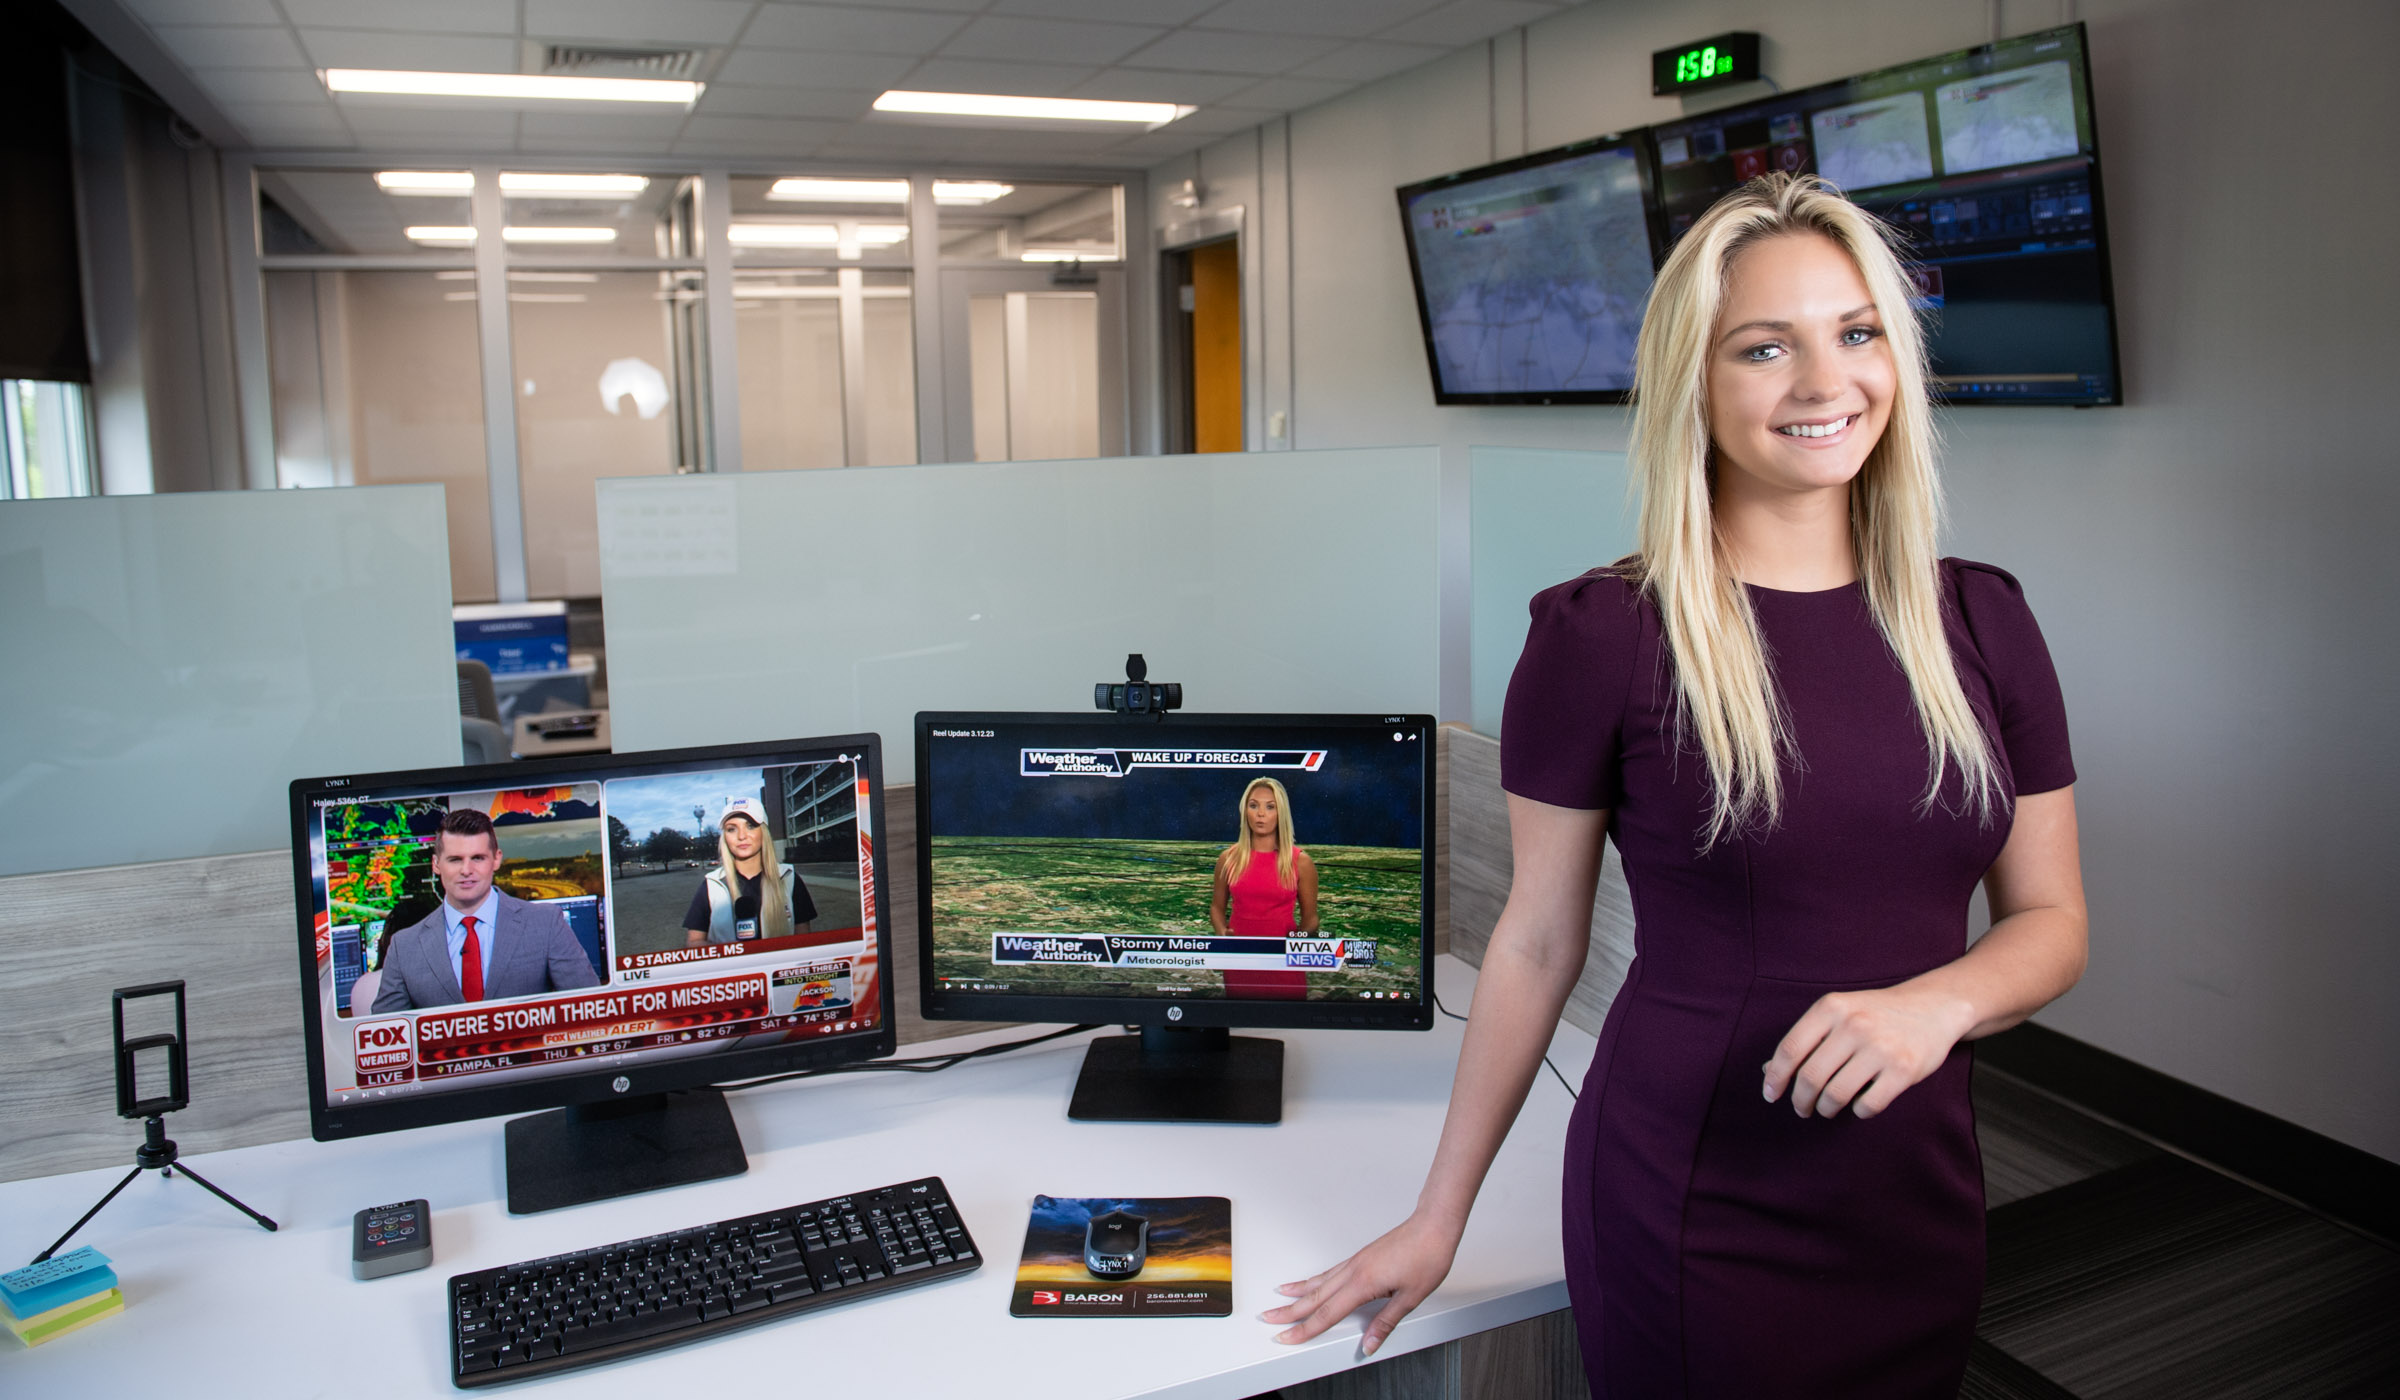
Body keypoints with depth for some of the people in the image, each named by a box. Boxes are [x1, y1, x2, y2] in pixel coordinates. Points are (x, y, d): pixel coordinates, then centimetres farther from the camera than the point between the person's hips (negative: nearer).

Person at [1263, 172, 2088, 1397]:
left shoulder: (1981, 622, 1)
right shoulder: (1602, 635, -12)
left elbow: (2051, 918, 7)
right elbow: (1537, 942, -5)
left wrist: (1938, 1000, -16)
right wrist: (1440, 1214, 1)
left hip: (1920, 1206, 5)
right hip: (1686, 1212, -4)